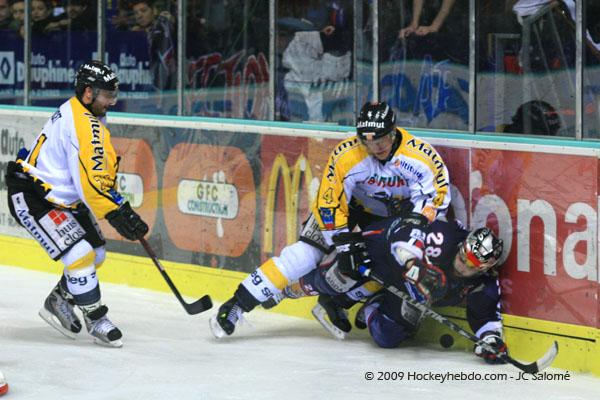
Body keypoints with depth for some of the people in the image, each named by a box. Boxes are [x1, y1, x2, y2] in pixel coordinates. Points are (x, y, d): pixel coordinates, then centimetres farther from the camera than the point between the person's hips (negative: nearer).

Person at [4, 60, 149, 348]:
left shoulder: (88, 117, 8)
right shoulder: (83, 125, -25)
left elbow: (102, 172, 18)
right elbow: (89, 182, -30)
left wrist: (122, 208, 12)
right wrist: (117, 216, -25)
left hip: (62, 198, 11)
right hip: (31, 199, -11)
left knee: (96, 255, 11)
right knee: (80, 254, -18)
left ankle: (58, 303, 28)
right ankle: (96, 321, -5)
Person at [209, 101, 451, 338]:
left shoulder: (421, 155, -31)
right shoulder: (345, 156, -33)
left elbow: (437, 194, -18)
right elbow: (329, 204, -26)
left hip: (398, 210, 3)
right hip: (350, 203, -3)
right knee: (307, 252, -14)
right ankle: (238, 304, -12)